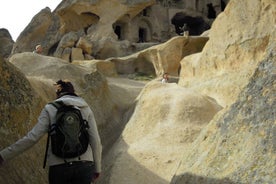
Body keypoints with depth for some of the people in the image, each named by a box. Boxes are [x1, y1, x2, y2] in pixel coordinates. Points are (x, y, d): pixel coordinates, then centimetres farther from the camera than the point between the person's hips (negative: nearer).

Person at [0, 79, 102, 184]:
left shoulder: (50, 109, 1)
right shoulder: (86, 109, 7)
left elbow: (33, 137, -9)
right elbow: (95, 141, 2)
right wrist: (97, 168, 15)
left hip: (59, 167, -1)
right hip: (83, 165, 1)